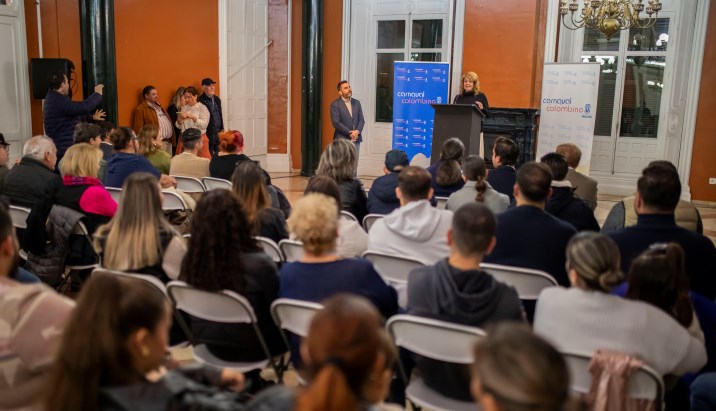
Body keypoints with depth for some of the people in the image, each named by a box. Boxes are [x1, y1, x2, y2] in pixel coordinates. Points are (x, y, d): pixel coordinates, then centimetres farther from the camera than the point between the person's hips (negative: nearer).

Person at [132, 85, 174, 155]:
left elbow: (168, 121, 23)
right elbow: (138, 129, -10)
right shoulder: (140, 109, -5)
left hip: (168, 142, 8)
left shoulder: (158, 106, 20)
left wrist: (173, 139, 14)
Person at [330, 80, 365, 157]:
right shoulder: (335, 104, -4)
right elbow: (336, 122, -12)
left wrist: (357, 131, -10)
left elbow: (361, 120, 8)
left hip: (356, 139, 5)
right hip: (342, 139, -5)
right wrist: (350, 133, -14)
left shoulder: (356, 103, 13)